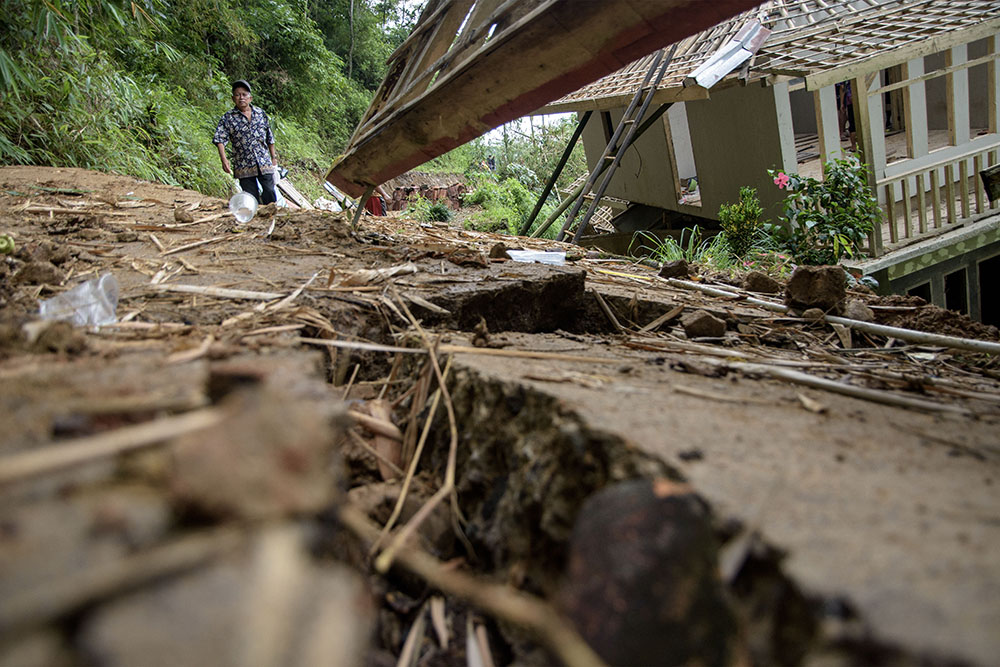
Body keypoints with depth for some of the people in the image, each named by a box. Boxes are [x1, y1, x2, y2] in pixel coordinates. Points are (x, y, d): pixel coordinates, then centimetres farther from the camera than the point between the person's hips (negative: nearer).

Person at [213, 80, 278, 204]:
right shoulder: (228, 117, -1)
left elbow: (269, 137, 16)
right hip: (244, 167, -2)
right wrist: (224, 159, -22)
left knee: (270, 196, 0)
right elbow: (220, 139, -8)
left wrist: (273, 156, 18)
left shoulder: (260, 113, 9)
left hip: (264, 163, 2)